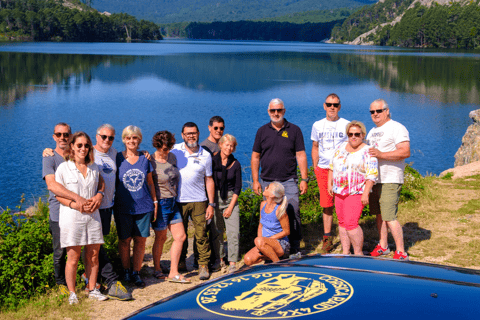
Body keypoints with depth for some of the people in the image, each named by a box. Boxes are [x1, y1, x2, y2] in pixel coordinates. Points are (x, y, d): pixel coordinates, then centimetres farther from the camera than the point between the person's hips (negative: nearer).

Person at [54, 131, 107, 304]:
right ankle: (72, 293, 10)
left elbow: (101, 184, 24)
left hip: (93, 217, 4)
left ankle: (92, 289, 20)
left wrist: (99, 196, 1)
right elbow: (58, 194, -2)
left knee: (93, 255, 7)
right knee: (73, 257, -2)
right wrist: (75, 204, -17)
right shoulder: (64, 168, -3)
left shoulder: (94, 168, 10)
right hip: (72, 218, -4)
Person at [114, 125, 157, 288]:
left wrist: (155, 202, 11)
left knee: (140, 240, 3)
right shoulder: (118, 158, 1)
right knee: (124, 239, 3)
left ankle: (136, 273, 14)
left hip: (143, 206, 2)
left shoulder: (144, 159, 6)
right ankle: (126, 272, 18)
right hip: (123, 206, -1)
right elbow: (113, 183, 6)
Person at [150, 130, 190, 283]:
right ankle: (157, 269, 26)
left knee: (180, 236, 4)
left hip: (173, 202, 7)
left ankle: (173, 273, 11)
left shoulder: (172, 157, 7)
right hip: (160, 203, -7)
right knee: (161, 238, 6)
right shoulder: (150, 162, -14)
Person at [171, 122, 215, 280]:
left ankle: (203, 264, 8)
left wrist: (211, 204, 2)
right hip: (178, 200, 1)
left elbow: (209, 180, 5)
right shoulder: (175, 150, 2)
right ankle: (181, 261, 25)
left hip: (199, 201, -1)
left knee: (201, 234, -2)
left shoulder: (205, 155, 3)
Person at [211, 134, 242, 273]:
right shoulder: (212, 161, -1)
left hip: (231, 200, 1)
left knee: (234, 233, -8)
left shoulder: (235, 164, 4)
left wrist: (231, 206, -3)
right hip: (214, 198, -1)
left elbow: (238, 187, 5)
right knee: (216, 232, 3)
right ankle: (218, 260, 17)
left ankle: (232, 263, -6)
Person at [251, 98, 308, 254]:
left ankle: (296, 250, 3)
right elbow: (255, 157, 10)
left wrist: (304, 179, -3)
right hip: (267, 182, 2)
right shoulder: (262, 131, 8)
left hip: (289, 182, -2)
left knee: (293, 215, -5)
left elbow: (301, 155, 2)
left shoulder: (294, 130, 3)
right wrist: (255, 180, 4)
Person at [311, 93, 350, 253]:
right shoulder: (317, 125, 11)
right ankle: (327, 238, 13)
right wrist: (315, 167, 11)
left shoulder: (346, 125, 2)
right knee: (326, 205, 4)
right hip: (323, 169, 3)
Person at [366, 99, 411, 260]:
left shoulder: (397, 128, -7)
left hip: (390, 180, -8)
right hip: (373, 179, 8)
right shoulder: (372, 131, 20)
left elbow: (405, 152, -19)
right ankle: (383, 246, 25)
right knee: (379, 215, 13)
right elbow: (368, 152, 32)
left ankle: (401, 252, -3)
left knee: (389, 217, -11)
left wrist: (381, 155, -27)